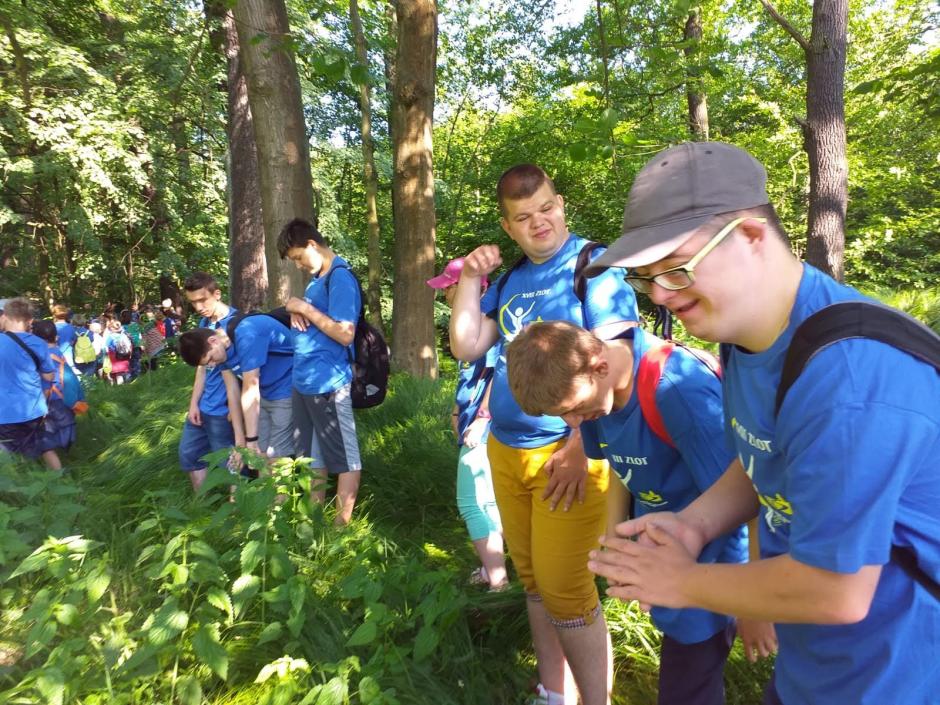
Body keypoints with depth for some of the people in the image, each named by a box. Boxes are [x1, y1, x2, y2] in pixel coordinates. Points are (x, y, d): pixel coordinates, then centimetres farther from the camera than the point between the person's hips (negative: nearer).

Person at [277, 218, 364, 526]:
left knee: (345, 457, 2)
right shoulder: (317, 278, 14)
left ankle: (341, 524, 11)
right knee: (313, 454, 18)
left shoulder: (341, 277, -13)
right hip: (304, 382, 10)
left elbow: (345, 334, -21)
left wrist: (306, 309, -15)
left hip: (328, 384, -10)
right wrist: (296, 311, 1)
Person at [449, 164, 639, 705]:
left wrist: (581, 447, -21)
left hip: (564, 452, -7)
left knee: (565, 589, -1)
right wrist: (470, 282, 1)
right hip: (504, 450, 7)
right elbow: (466, 349, 11)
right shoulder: (511, 279, 12)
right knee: (533, 579, 17)